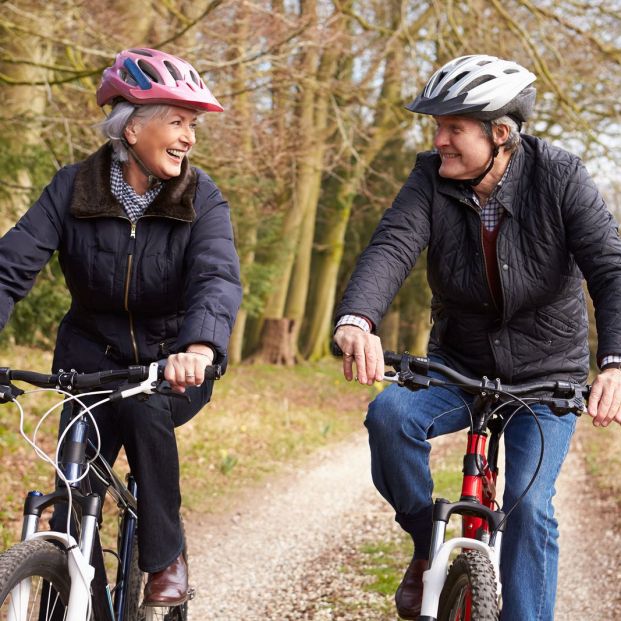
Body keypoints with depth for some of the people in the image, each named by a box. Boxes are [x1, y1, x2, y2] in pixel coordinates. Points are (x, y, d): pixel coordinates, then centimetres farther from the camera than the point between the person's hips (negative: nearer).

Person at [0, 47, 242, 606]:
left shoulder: (201, 199, -13)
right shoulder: (73, 190, -11)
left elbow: (218, 280, -30)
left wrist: (198, 348, -52)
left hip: (173, 366, -1)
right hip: (95, 358, 1)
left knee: (143, 409, -33)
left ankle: (166, 559, -14)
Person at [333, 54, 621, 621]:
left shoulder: (558, 176, -18)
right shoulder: (432, 178, -12)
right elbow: (392, 245, -27)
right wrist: (356, 320, -49)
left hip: (546, 376, -2)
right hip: (459, 366, 2)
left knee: (528, 503, -18)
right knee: (390, 412, -26)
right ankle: (428, 546, -2)